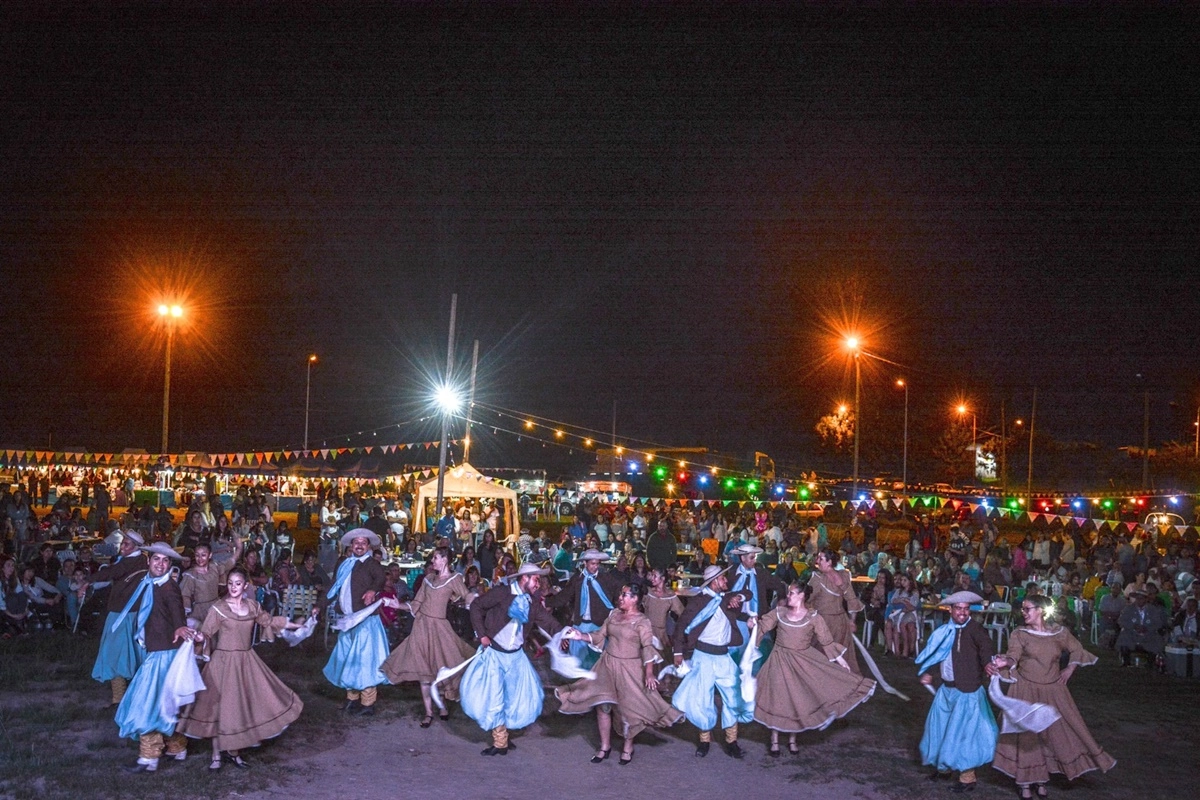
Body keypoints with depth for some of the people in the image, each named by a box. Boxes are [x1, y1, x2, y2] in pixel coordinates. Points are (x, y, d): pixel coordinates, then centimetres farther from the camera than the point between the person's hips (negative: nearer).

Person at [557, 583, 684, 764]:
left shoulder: (642, 621, -13)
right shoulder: (613, 614, 4)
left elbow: (648, 647, -20)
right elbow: (600, 636, 7)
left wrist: (649, 673, -28)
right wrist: (580, 636, -7)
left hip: (629, 669, -5)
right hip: (608, 665, 5)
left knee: (628, 708, 5)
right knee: (603, 705, 7)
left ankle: (628, 748, 27)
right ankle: (605, 746, 24)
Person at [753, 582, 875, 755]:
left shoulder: (813, 617, -4)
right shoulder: (779, 612, 1)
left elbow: (826, 640, -1)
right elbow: (762, 627, 2)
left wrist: (839, 659, -1)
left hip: (802, 662, -1)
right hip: (780, 661, 1)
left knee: (797, 700, 5)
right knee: (777, 700, 1)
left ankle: (792, 740, 24)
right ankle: (774, 742, 13)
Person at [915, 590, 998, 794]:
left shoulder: (974, 628, -15)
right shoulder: (944, 632, 6)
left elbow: (986, 645, -36)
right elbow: (930, 654, 17)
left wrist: (987, 663, -54)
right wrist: (924, 673, 6)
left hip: (967, 691, -7)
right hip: (946, 689, 7)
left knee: (962, 732, -1)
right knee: (940, 728, 18)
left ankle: (968, 778, 14)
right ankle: (943, 766, 38)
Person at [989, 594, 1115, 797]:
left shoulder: (1059, 632, 0)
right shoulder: (1019, 634, -7)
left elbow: (1077, 649, 15)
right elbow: (1014, 656, -23)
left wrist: (1070, 669, 2)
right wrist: (1004, 662, -44)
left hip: (1053, 690, 3)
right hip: (1027, 690, -2)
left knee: (1056, 732, 7)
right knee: (1027, 734, 2)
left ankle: (1041, 779, 22)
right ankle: (1026, 782, 12)